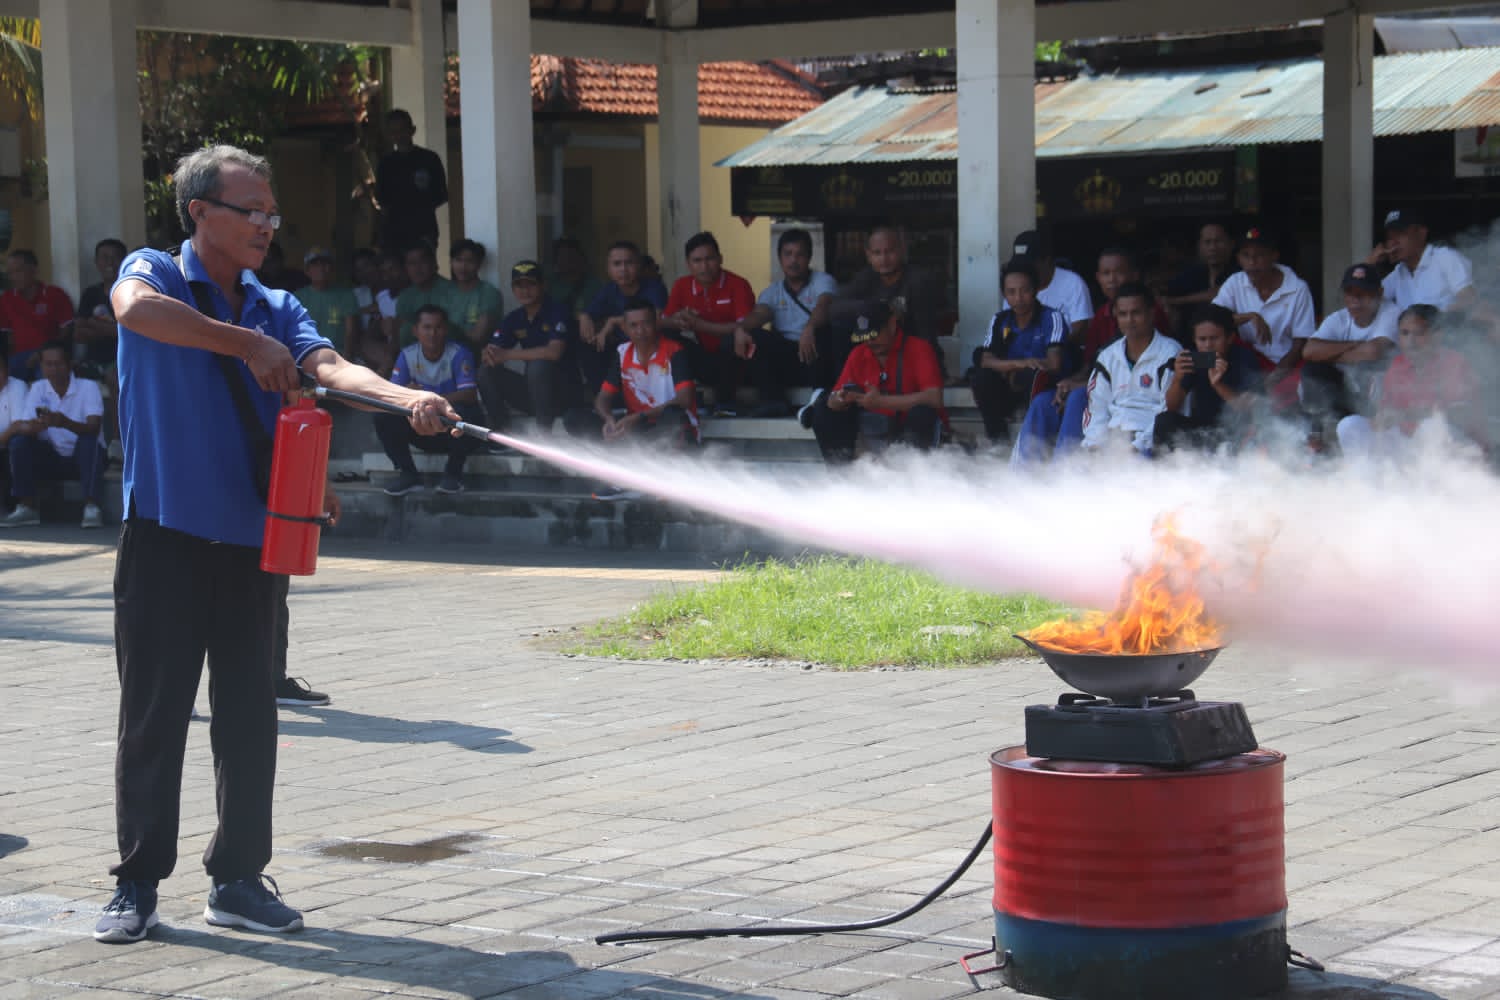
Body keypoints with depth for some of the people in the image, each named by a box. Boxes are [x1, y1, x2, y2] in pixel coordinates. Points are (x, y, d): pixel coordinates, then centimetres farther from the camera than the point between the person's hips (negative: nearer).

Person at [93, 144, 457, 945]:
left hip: (249, 538, 5)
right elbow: (135, 308, -28)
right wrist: (248, 345, -23)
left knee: (249, 716, 7)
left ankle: (238, 878, 17)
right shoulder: (154, 274, -2)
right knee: (152, 713, 0)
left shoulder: (276, 308, 12)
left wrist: (408, 399, -27)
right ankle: (137, 883, 9)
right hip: (166, 532, -5)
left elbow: (330, 367, -7)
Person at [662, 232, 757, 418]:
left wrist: (699, 325, -29)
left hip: (731, 360, -4)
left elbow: (743, 327, -23)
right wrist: (676, 321, -26)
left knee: (733, 338, -35)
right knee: (666, 336, -16)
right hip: (705, 359, 4)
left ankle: (724, 403, -23)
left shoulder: (738, 285, -13)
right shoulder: (681, 286, 1)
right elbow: (663, 323, -1)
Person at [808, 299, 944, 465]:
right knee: (824, 407, -8)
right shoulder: (859, 354, 1)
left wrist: (881, 401, -32)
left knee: (923, 412, -37)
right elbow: (834, 400, 1)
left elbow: (934, 398, -30)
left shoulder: (918, 348, -16)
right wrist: (839, 399, -27)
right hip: (876, 428, 5)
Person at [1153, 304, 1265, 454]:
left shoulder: (1245, 358, -11)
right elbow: (1172, 407, -3)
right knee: (1165, 420, -21)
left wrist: (1218, 385, -33)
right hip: (1199, 428, 3)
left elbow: (1251, 409, -20)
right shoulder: (1193, 359, -2)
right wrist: (1177, 379, -23)